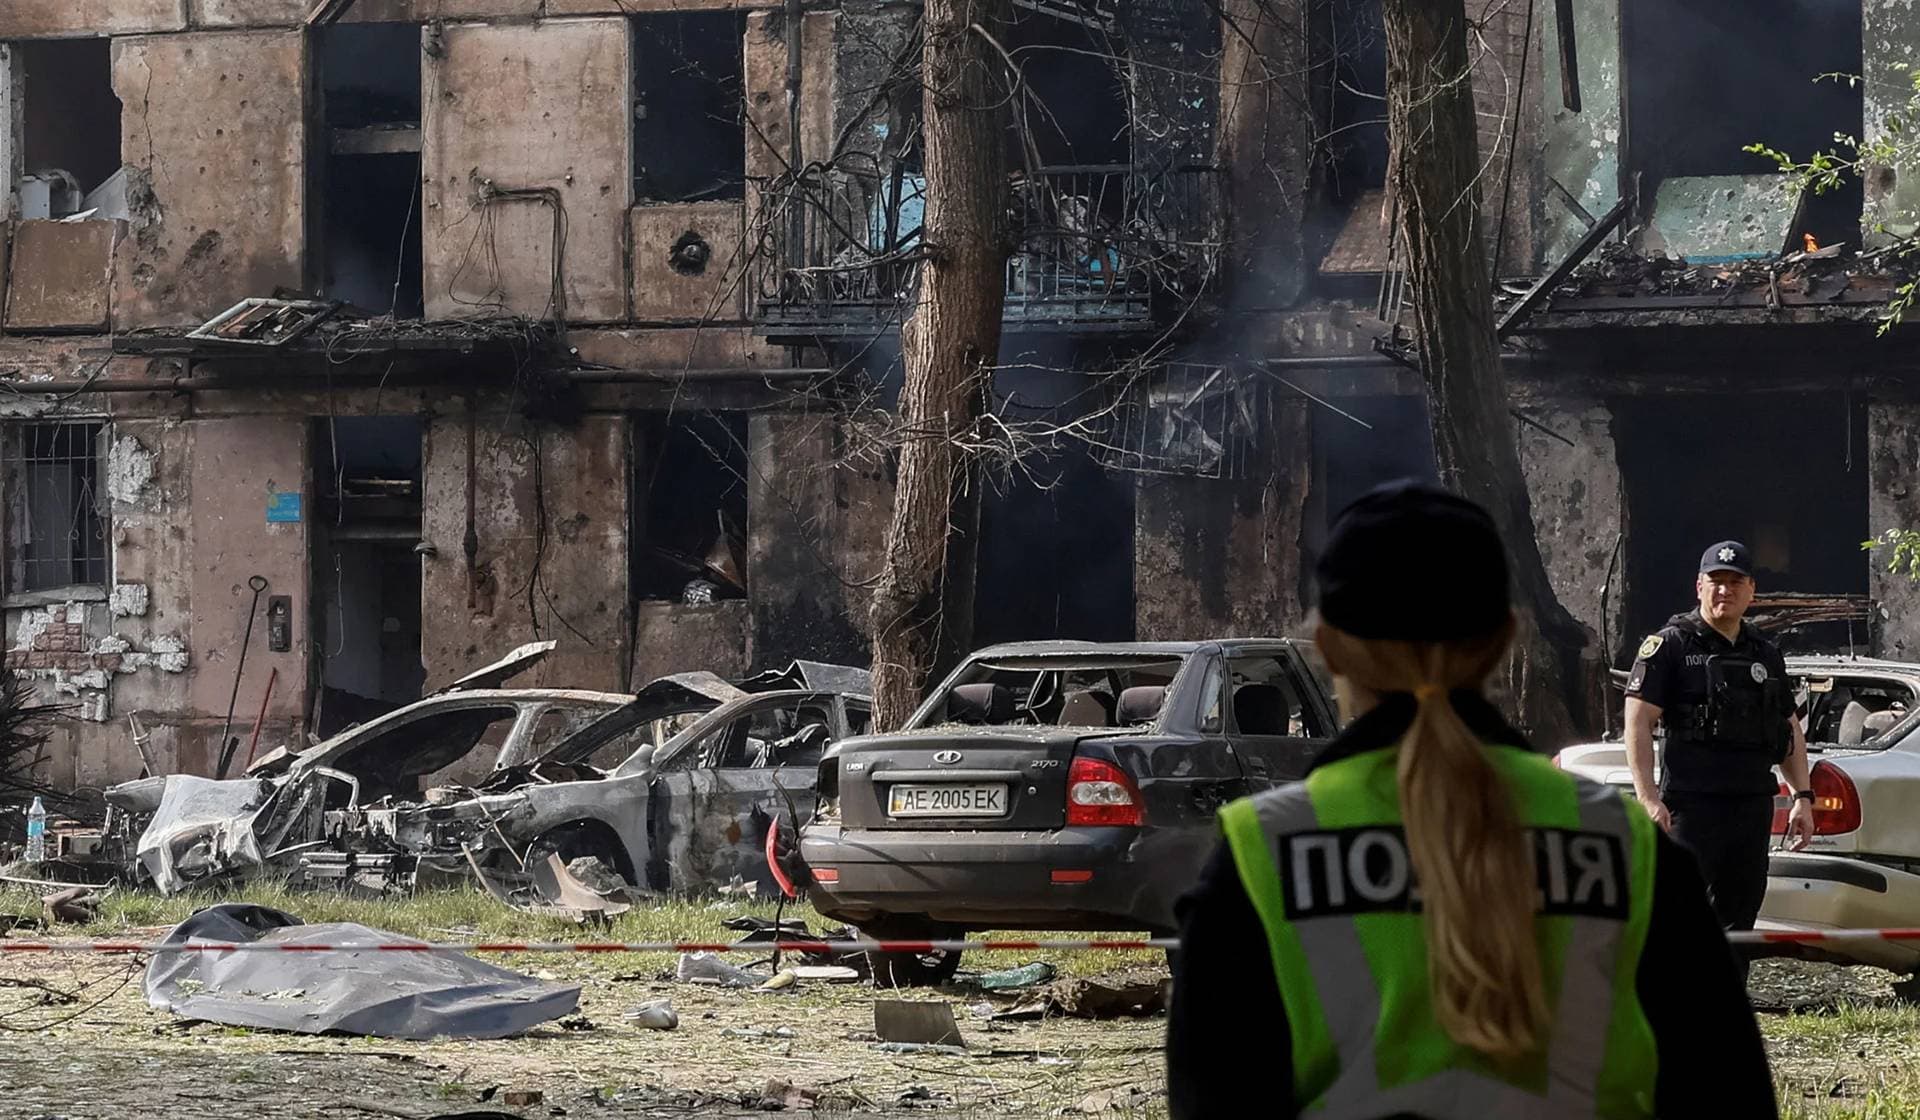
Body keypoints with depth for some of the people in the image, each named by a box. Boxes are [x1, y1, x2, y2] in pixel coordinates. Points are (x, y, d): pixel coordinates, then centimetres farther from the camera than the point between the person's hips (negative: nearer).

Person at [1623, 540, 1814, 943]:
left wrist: (1803, 796, 13)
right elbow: (1638, 724, -6)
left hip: (1753, 804, 6)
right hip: (1693, 804, -6)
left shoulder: (1766, 656, 18)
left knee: (1739, 921, 8)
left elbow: (1791, 731, 24)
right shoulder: (1670, 646, 0)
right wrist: (1648, 798, -16)